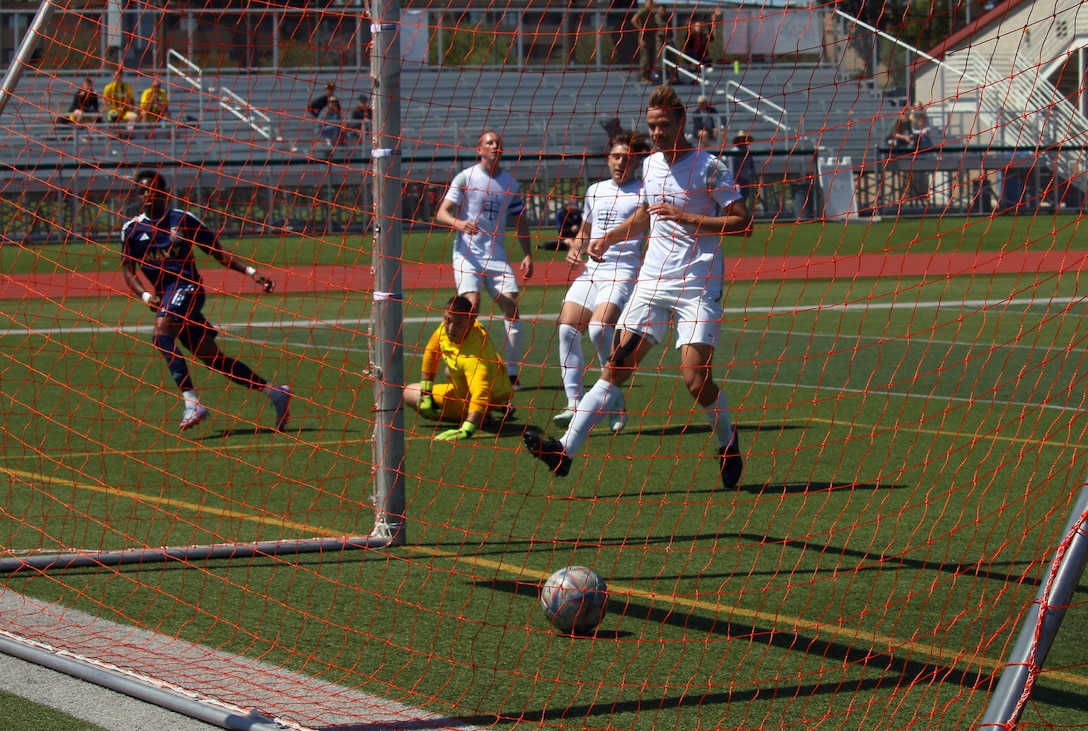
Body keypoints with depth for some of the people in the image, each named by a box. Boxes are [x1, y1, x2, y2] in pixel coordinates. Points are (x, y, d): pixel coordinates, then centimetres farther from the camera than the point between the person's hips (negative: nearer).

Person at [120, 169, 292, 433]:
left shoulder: (183, 220, 3)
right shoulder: (131, 229, 11)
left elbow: (218, 253, 7)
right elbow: (128, 270, 11)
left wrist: (250, 271, -3)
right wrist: (146, 295, -8)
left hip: (186, 286, -4)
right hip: (161, 298, 4)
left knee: (161, 334, -32)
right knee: (213, 359, 2)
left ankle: (191, 401, -37)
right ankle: (274, 393, 11)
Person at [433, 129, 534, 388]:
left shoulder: (509, 182, 10)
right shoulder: (466, 178, -2)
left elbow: (519, 220, 18)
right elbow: (441, 213, -6)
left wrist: (527, 254, 9)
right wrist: (458, 223, -28)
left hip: (497, 256, 4)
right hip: (467, 253, -4)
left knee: (512, 306, -8)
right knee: (471, 304, -19)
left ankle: (511, 373, -1)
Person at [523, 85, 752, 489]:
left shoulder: (710, 167, -7)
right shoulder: (650, 165, 12)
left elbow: (742, 222, -10)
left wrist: (688, 218, -17)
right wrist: (609, 237, 16)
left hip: (698, 287, -5)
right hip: (652, 282, 5)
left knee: (695, 379, -13)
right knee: (617, 365, -3)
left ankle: (728, 443, 15)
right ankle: (566, 449, -10)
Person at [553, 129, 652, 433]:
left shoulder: (644, 192, 2)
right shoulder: (595, 191, 20)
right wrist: (575, 250, 11)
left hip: (624, 274, -6)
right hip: (590, 271, 6)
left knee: (599, 327, -26)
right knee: (567, 327, -11)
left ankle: (615, 398, -9)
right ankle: (574, 405, -9)